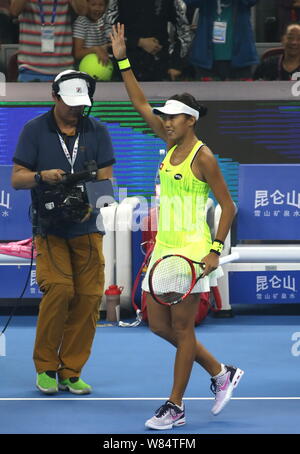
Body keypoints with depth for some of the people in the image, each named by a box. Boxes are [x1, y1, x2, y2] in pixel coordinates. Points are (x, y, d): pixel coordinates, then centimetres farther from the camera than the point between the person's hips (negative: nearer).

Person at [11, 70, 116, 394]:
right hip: (49, 229, -3)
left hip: (86, 230, 3)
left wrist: (90, 204, -16)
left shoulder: (97, 131, 7)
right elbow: (16, 178, 0)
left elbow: (105, 179, 4)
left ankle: (71, 372, 9)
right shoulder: (34, 130, 1)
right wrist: (42, 176, -21)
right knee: (59, 289, -18)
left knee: (88, 297, -4)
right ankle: (45, 367, -1)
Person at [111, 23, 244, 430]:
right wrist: (122, 61, 8)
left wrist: (215, 251, -18)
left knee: (182, 328, -2)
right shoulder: (172, 144, 9)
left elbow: (228, 206, -11)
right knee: (159, 325, 10)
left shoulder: (203, 157, -12)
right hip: (163, 248, 8)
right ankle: (221, 373, 24)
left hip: (191, 250, -8)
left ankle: (175, 407, 5)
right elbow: (140, 103, 14)